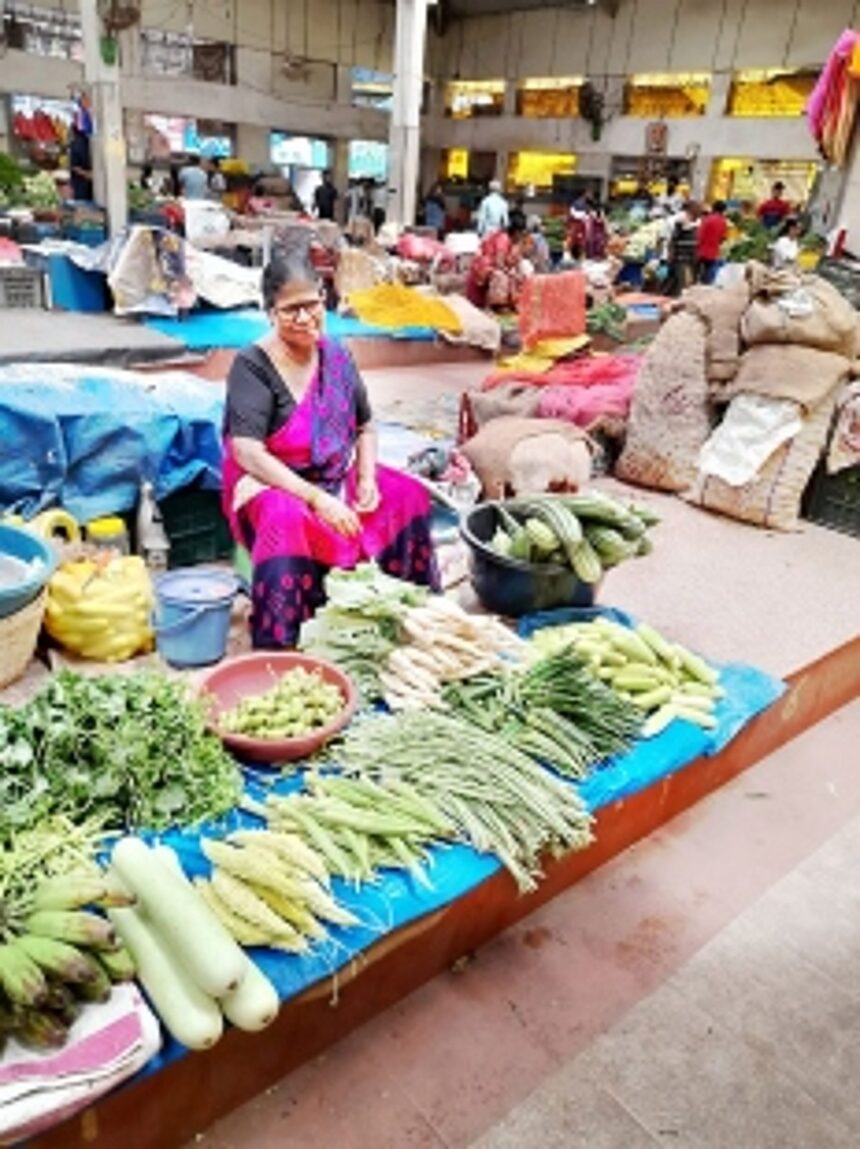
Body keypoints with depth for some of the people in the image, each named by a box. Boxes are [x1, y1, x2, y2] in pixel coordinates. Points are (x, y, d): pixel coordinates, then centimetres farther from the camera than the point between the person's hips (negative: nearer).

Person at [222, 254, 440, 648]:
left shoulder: (336, 354, 3)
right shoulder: (253, 365, -15)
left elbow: (364, 426, 13)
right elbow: (247, 453, -25)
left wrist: (367, 478, -7)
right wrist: (316, 498, -31)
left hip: (338, 478, 6)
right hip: (271, 485, -6)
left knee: (409, 494, -9)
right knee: (286, 517, -38)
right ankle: (277, 643, -25)